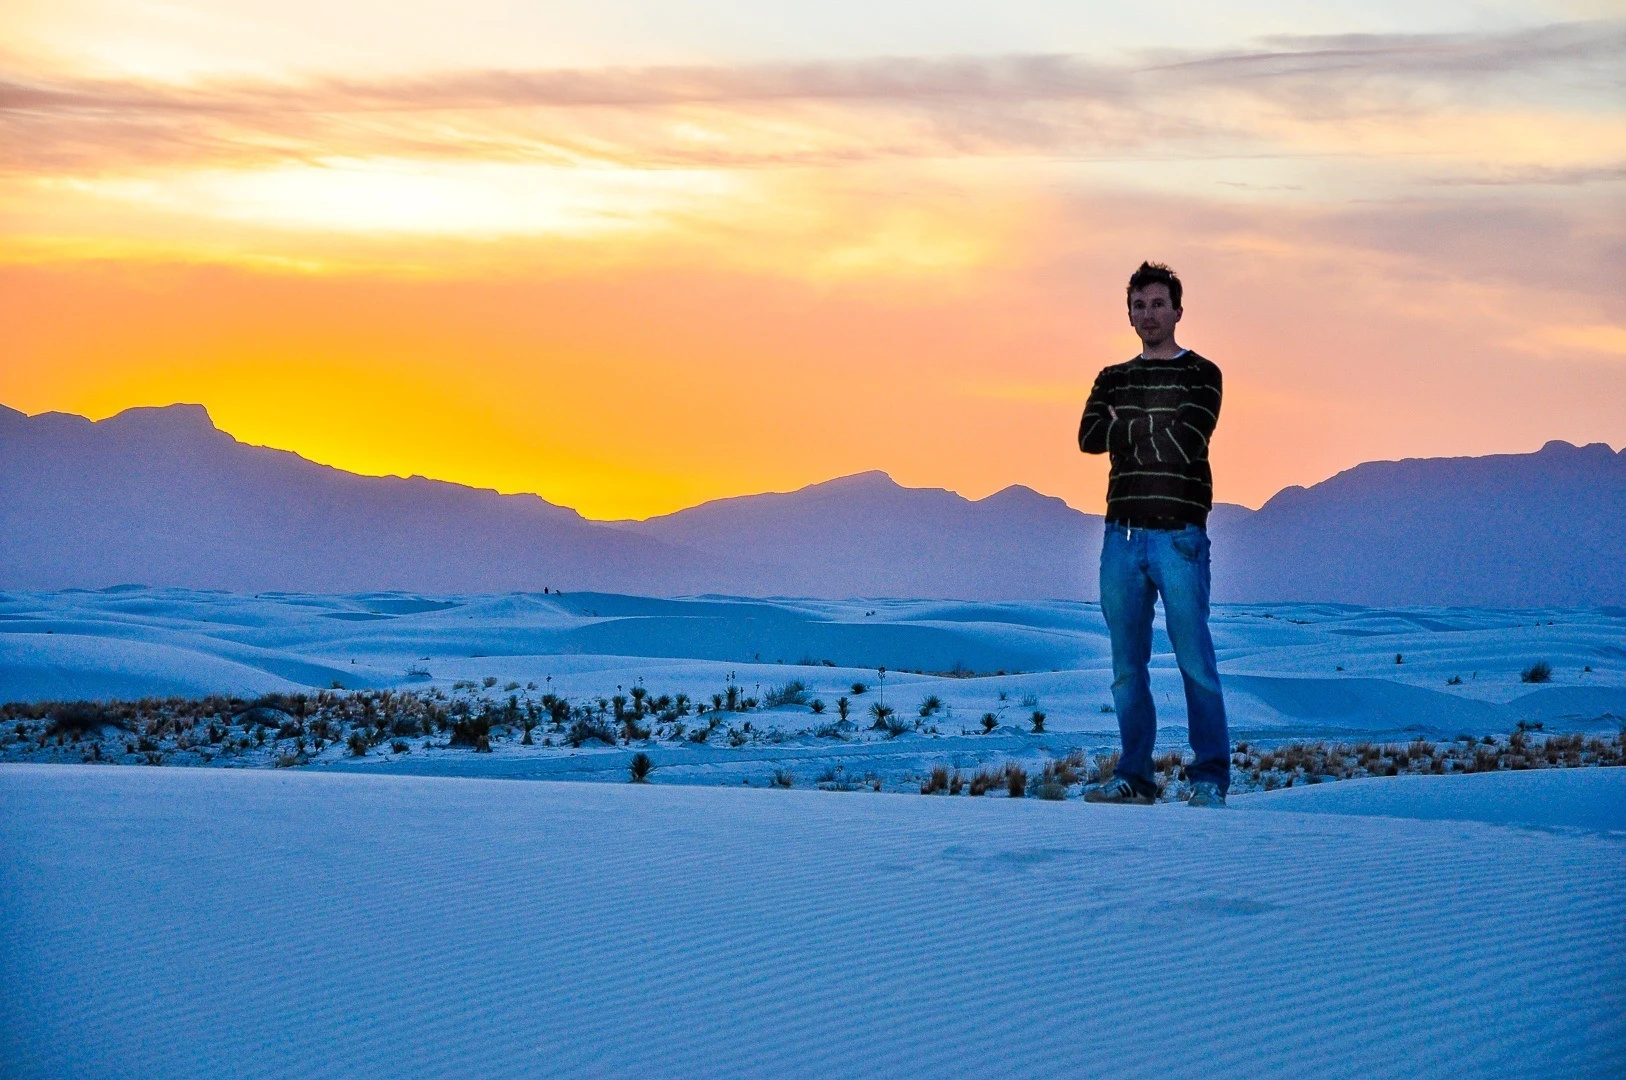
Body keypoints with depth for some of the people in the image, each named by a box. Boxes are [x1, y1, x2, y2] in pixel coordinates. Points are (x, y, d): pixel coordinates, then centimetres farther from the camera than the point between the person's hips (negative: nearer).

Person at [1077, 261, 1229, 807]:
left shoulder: (1201, 375, 3)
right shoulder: (1112, 380, 17)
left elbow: (1185, 445, -12)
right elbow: (1088, 437, 0)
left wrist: (1126, 427, -2)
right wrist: (1153, 433, -7)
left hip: (1178, 533, -5)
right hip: (1121, 535, 5)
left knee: (1195, 661, -7)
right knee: (1127, 666, 6)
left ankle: (1210, 777, 0)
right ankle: (1134, 776, 12)